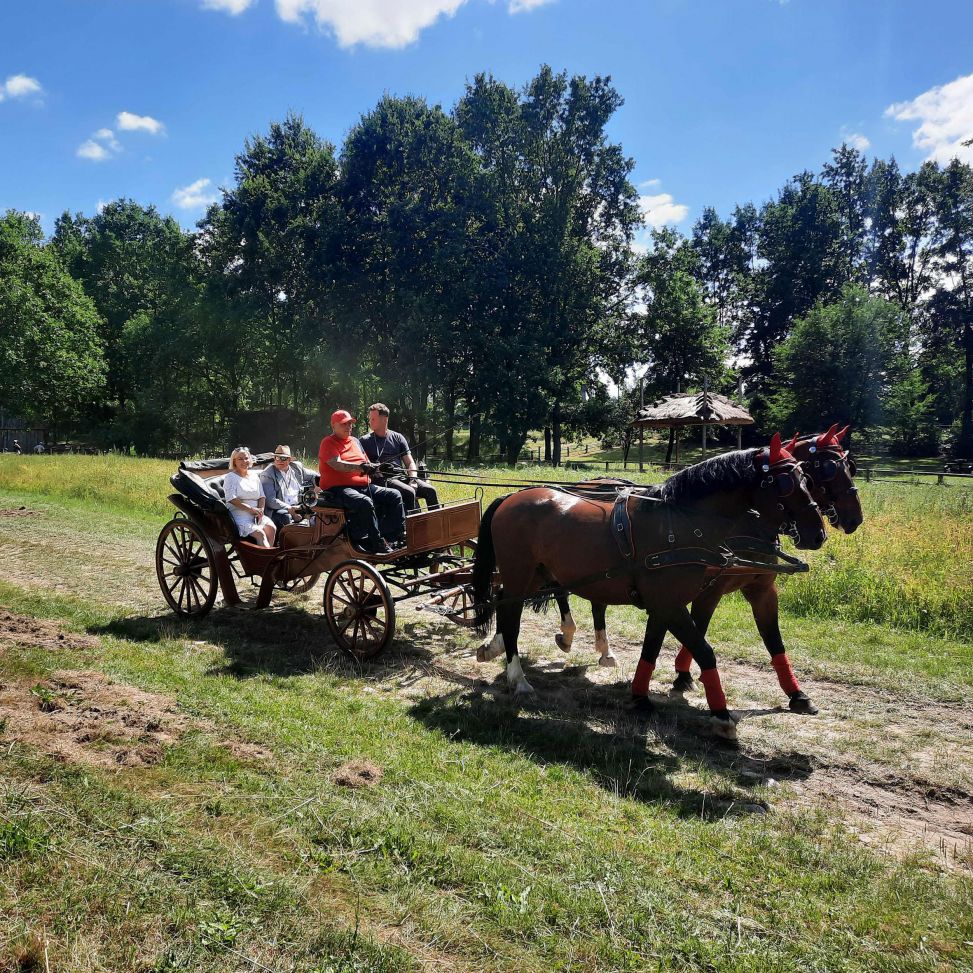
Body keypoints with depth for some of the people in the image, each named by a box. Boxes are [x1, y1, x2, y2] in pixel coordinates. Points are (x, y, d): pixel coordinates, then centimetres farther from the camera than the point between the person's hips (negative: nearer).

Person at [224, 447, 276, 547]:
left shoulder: (254, 476, 20)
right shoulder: (230, 477, 2)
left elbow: (261, 496, 16)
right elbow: (231, 499, -10)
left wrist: (261, 510, -4)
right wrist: (251, 509, -17)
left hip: (256, 515, 5)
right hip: (239, 515, -5)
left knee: (271, 528, -23)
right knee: (259, 533, -28)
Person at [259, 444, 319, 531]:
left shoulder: (296, 467, 15)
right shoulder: (267, 475, -1)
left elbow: (312, 477, 32)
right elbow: (270, 500, -11)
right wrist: (289, 509, -22)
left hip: (297, 507, 5)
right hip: (278, 510, -5)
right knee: (286, 517, -37)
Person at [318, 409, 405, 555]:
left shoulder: (355, 441, 22)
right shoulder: (328, 442, -1)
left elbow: (367, 464, 22)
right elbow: (337, 465, -18)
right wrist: (359, 467, -32)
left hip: (363, 486, 8)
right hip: (338, 489, -8)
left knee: (394, 495, -7)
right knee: (365, 502, -36)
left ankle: (400, 537, -6)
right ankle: (378, 544, -30)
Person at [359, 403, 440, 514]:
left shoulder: (398, 438, 18)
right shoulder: (365, 441, 11)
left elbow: (410, 463, 14)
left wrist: (413, 480, -4)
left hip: (402, 477, 4)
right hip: (383, 479, -4)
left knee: (430, 490, -19)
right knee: (409, 492, -32)